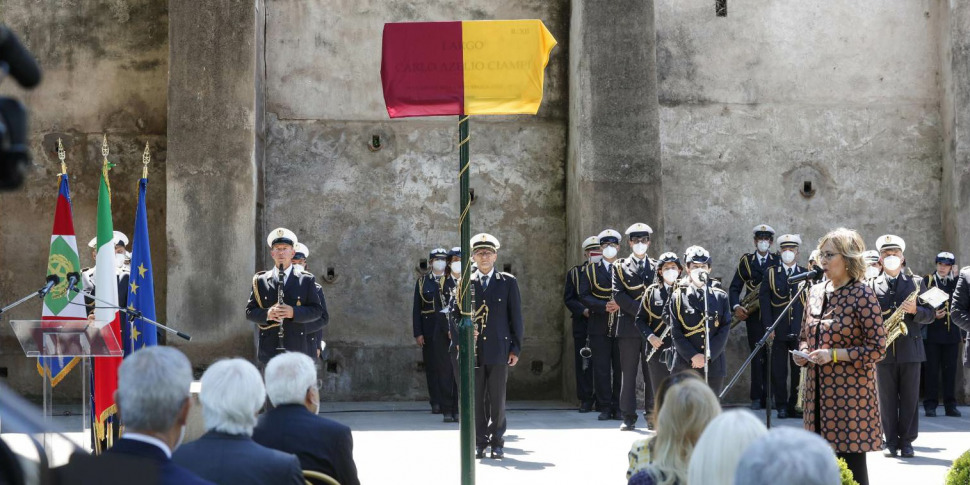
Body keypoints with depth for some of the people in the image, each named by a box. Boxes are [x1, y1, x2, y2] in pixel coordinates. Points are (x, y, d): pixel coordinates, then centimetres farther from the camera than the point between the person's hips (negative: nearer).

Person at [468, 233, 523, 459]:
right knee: (476, 399, 2)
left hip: (499, 349, -1)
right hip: (473, 351, 1)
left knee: (498, 400, 1)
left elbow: (516, 317, 5)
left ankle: (497, 442, 10)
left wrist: (516, 349, 0)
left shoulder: (508, 282, 6)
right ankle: (479, 443, 8)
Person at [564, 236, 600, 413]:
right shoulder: (574, 273, 10)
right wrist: (583, 310, -11)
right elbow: (568, 298, 5)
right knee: (583, 362, -1)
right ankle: (586, 399, 5)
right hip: (582, 323, 0)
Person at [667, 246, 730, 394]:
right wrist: (693, 356, -13)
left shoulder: (720, 296, 7)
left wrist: (707, 356, -10)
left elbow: (725, 330, 1)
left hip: (714, 364, 2)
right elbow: (675, 333, -2)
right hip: (685, 364, -2)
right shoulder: (678, 297, 2)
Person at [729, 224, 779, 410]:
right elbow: (735, 287, 5)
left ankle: (769, 395, 7)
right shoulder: (746, 261, 8)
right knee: (757, 356, 0)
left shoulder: (778, 261, 7)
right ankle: (756, 397, 3)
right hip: (754, 316, 0)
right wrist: (736, 306, -11)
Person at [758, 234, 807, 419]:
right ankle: (781, 405, 7)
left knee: (799, 368, 2)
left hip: (800, 331, 0)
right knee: (779, 369, 0)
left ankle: (796, 404, 11)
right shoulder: (771, 274, 8)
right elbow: (765, 300, 3)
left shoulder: (806, 274, 9)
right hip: (779, 331, 0)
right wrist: (768, 327, -6)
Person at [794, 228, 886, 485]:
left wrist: (834, 354, -18)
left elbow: (877, 348, -12)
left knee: (851, 458, -4)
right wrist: (802, 353, 0)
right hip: (818, 389, 7)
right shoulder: (816, 292, 10)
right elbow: (805, 335, 22)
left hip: (850, 390, -7)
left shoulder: (862, 295, -10)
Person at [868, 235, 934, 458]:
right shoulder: (871, 285, 7)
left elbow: (930, 315, 5)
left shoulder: (916, 282, 9)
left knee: (910, 398, 2)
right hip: (883, 351, 0)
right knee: (887, 398, 2)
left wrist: (915, 310, -14)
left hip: (910, 349, 0)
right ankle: (891, 442, 8)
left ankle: (906, 441, 8)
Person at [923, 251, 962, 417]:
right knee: (932, 370, 0)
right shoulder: (927, 280, 3)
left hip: (951, 333, 2)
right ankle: (930, 405, 4)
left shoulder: (956, 282, 11)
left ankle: (950, 405, 10)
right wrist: (932, 315, -16)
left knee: (950, 370, 5)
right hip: (932, 332, -2)